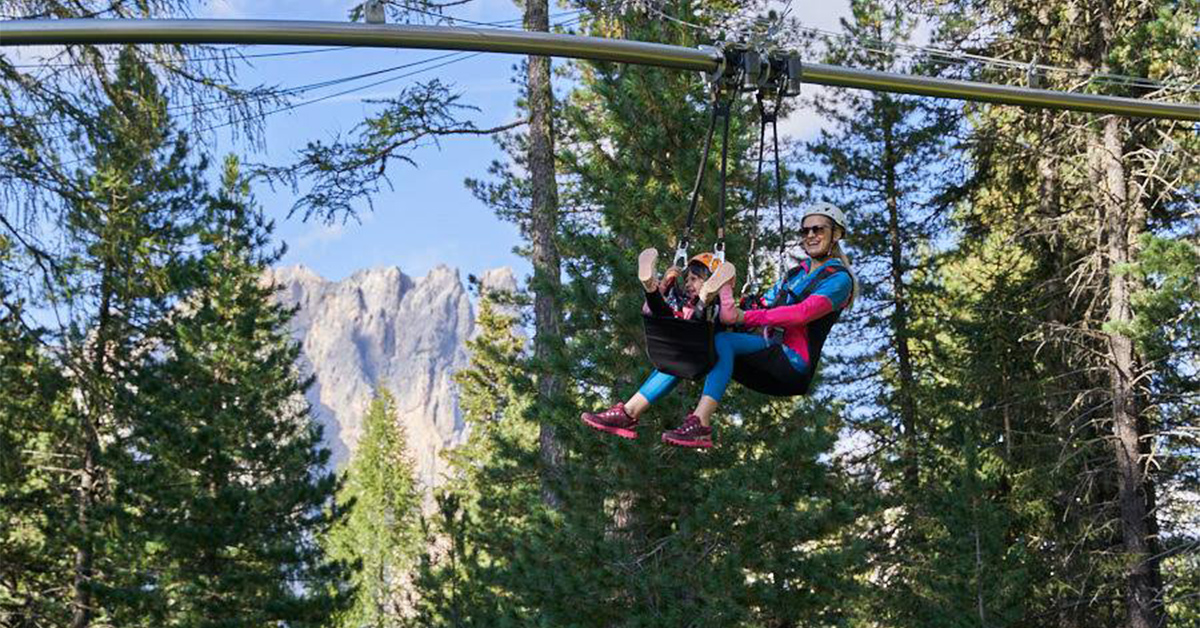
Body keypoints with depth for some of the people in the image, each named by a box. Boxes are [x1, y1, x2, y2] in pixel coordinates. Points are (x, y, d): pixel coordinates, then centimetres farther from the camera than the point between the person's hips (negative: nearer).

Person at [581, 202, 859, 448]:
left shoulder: (839, 279, -3)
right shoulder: (798, 272, 25)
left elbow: (802, 313, -19)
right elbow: (766, 304, 19)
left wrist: (746, 316, -24)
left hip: (793, 360, -7)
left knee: (723, 340, -32)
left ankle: (700, 425, -45)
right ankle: (628, 413, -18)